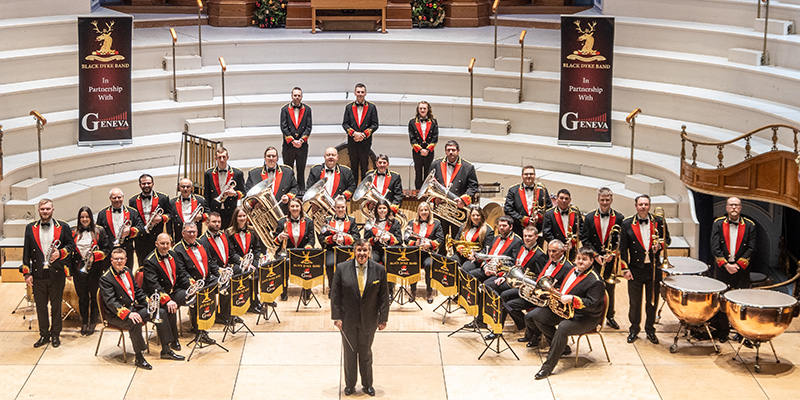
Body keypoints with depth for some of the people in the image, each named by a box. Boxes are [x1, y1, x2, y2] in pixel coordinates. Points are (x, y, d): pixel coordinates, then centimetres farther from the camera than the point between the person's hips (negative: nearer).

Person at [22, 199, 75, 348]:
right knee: (40, 305, 6)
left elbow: (71, 245, 8)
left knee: (56, 305, 5)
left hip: (56, 274, -1)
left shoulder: (63, 227, 4)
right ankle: (44, 335, 16)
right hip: (38, 274, 1)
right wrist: (27, 273, 1)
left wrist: (60, 253, -12)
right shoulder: (30, 228, 7)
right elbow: (26, 251, 6)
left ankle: (55, 334, 16)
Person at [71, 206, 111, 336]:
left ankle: (93, 323, 12)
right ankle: (84, 323, 17)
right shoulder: (73, 232, 8)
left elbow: (106, 249, 0)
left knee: (94, 296, 2)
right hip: (79, 269, 2)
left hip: (95, 270, -2)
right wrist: (69, 270, 0)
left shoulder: (99, 231, 3)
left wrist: (94, 256, -17)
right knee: (82, 297, 7)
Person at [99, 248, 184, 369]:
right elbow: (110, 302, -22)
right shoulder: (105, 279, -13)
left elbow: (138, 291, 19)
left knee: (161, 313, -1)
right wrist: (128, 314, -33)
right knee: (134, 322, -37)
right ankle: (139, 357, -26)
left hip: (135, 308, 8)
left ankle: (166, 351, 5)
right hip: (117, 315, -8)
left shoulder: (127, 271, 12)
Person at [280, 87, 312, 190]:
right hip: (288, 145, -1)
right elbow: (283, 127, -2)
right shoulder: (285, 109, 4)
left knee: (301, 171, 4)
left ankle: (302, 192, 7)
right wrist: (292, 140, -11)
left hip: (302, 145, 1)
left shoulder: (307, 109, 7)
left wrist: (301, 140, -9)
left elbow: (308, 127, 3)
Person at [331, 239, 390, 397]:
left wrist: (383, 318, -4)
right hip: (348, 319, 0)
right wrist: (337, 317, -9)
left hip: (369, 320, 0)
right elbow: (335, 294, -4)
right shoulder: (342, 269, -7)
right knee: (349, 352, 11)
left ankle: (367, 384, 27)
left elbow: (384, 296, -1)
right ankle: (350, 384, 25)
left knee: (366, 353, 12)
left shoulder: (379, 270, -5)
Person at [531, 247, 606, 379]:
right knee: (538, 315, 2)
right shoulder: (573, 271, 10)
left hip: (585, 318, -9)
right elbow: (563, 289, 24)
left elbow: (592, 304, -24)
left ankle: (548, 366, -30)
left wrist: (572, 299, -34)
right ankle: (562, 347, 9)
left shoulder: (595, 281, -16)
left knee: (563, 327, -36)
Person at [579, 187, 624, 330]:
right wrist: (596, 255, -10)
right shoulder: (589, 217, 1)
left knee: (610, 289, 10)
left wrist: (612, 254, -14)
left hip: (611, 260, 0)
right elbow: (585, 240, -1)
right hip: (593, 260, 0)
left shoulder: (619, 218, 0)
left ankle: (610, 317, 23)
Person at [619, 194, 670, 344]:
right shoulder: (627, 223, -1)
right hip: (635, 268, -1)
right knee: (634, 302, 6)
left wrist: (660, 245, -11)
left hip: (654, 268, 1)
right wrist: (625, 269, -6)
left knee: (652, 301, 8)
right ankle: (634, 329, 21)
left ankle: (650, 330, 22)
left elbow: (667, 239, 12)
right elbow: (623, 248, -1)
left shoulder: (658, 222, 3)